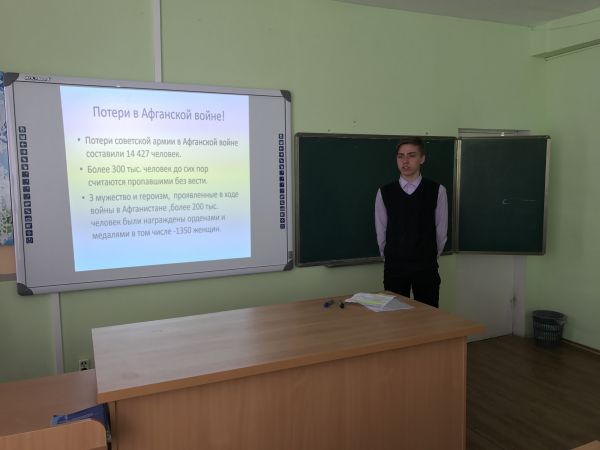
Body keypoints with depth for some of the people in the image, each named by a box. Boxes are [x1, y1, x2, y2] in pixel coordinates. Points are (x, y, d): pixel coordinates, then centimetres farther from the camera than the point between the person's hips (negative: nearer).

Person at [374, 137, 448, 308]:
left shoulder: (437, 191, -3)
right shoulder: (384, 192, -1)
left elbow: (441, 231, 3)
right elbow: (381, 232, 5)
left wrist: (429, 258, 10)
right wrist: (391, 258, 10)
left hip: (426, 267, 0)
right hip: (394, 267, 1)